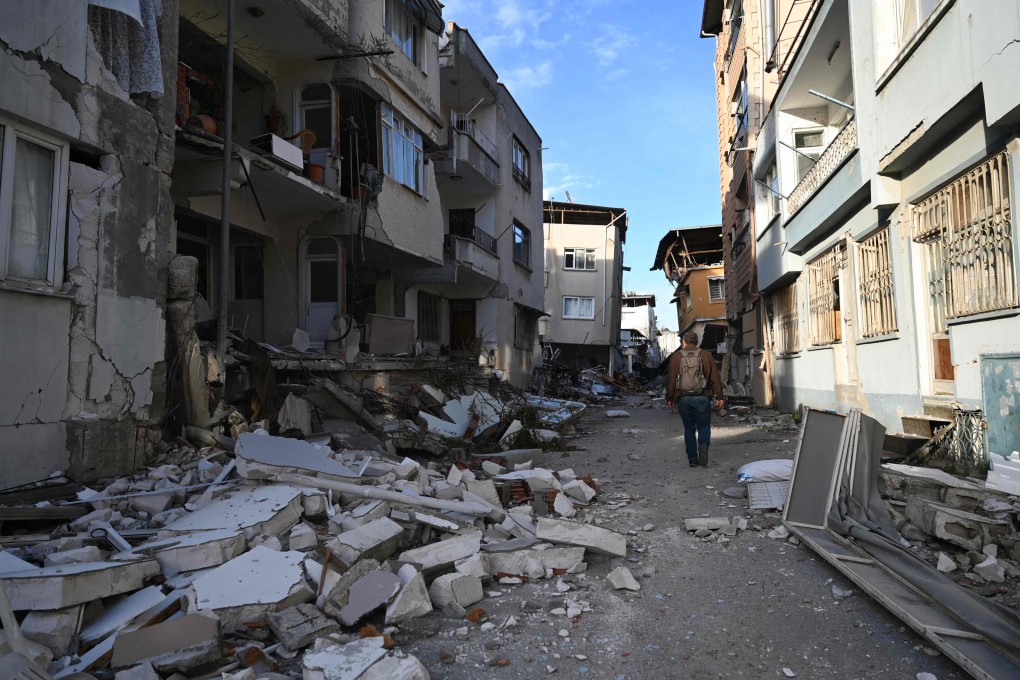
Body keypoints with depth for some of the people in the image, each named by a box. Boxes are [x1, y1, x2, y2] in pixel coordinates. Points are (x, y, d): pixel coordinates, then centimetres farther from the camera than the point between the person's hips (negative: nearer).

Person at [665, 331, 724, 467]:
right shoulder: (705, 355, 2)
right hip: (702, 398, 0)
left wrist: (670, 398, 7)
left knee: (689, 428, 11)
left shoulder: (676, 356, 2)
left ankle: (693, 459, 10)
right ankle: (703, 446, -18)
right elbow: (715, 378, 1)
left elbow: (670, 379, 0)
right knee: (704, 426, 11)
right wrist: (719, 397, 5)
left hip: (683, 399, 1)